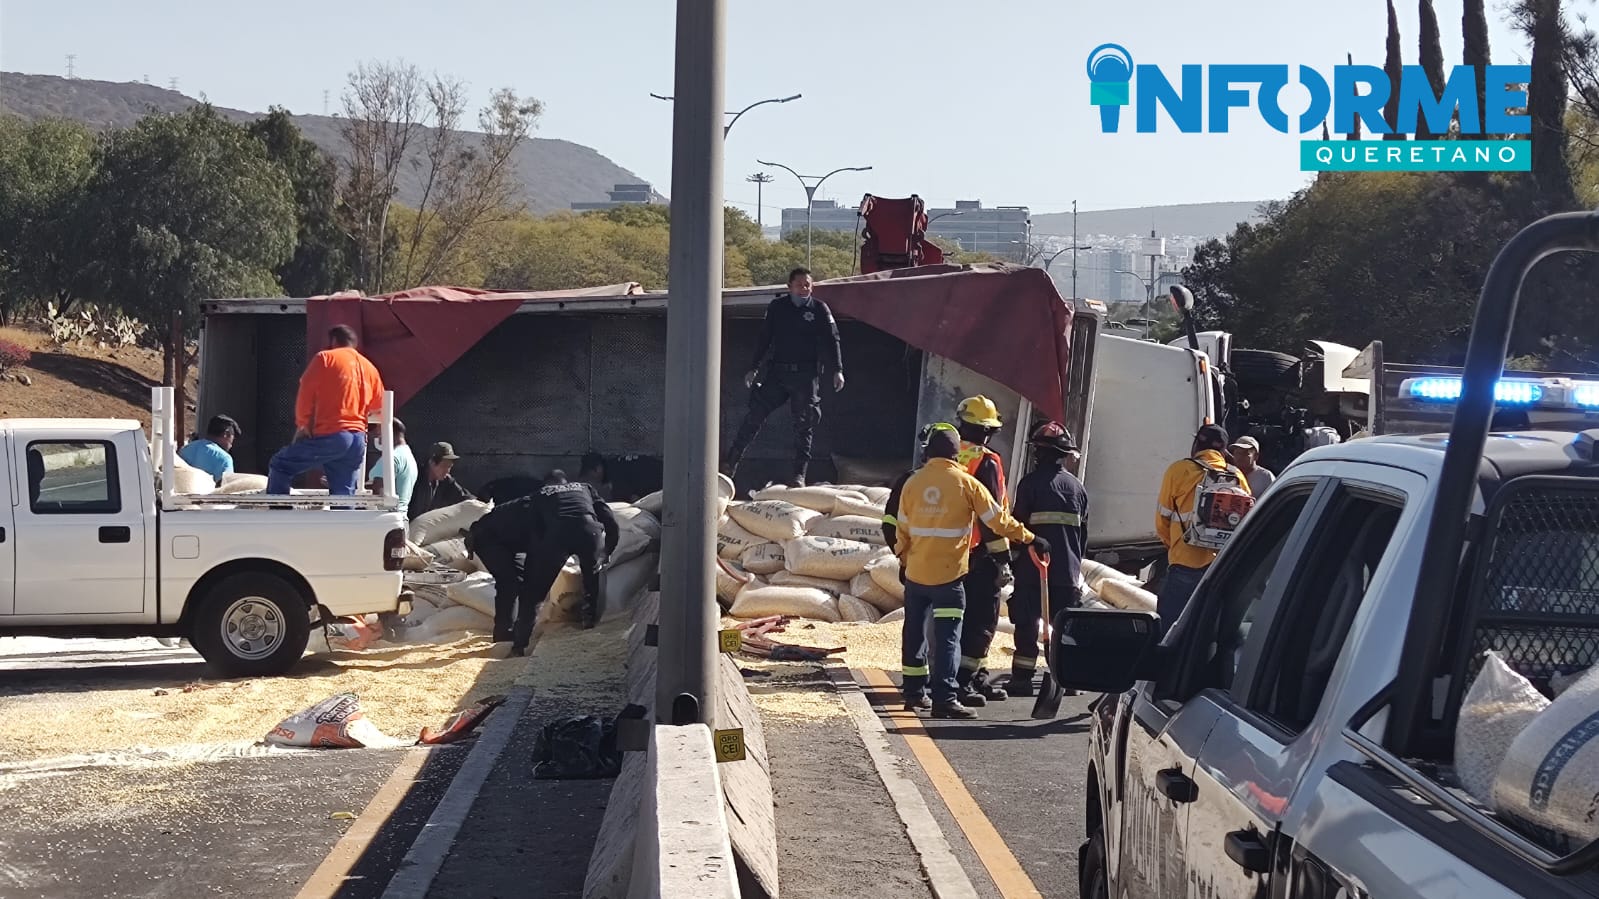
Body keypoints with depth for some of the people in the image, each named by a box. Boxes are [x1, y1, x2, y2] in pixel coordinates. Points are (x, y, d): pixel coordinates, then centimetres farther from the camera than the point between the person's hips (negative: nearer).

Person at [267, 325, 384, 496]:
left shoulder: (325, 358, 2)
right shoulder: (370, 367, 17)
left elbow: (306, 392, -4)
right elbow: (378, 406, 20)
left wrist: (302, 424, 2)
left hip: (329, 436, -5)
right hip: (358, 440, 6)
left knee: (279, 465, 8)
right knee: (344, 496, 5)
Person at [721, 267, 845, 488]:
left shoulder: (819, 309, 3)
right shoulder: (777, 307, 8)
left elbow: (831, 340, -1)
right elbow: (764, 339, 12)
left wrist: (837, 370, -10)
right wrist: (754, 368, 8)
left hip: (806, 375, -1)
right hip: (777, 372, 1)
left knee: (804, 424, 0)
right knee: (755, 416, -5)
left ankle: (799, 475, 5)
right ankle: (730, 463, -1)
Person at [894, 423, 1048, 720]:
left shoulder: (913, 482, 2)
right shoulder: (966, 483, -8)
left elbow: (902, 529, 9)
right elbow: (998, 519, -5)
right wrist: (1031, 539, 5)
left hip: (915, 573, 4)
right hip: (949, 575, -4)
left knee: (915, 632, 15)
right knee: (947, 636, -4)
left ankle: (914, 693, 23)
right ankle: (944, 699, -11)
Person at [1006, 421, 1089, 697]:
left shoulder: (1031, 482, -9)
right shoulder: (1076, 486, 9)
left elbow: (1018, 522, -9)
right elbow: (1084, 531, 16)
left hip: (1033, 568, -4)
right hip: (1067, 570, 5)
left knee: (1027, 623, 0)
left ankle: (1022, 679, -1)